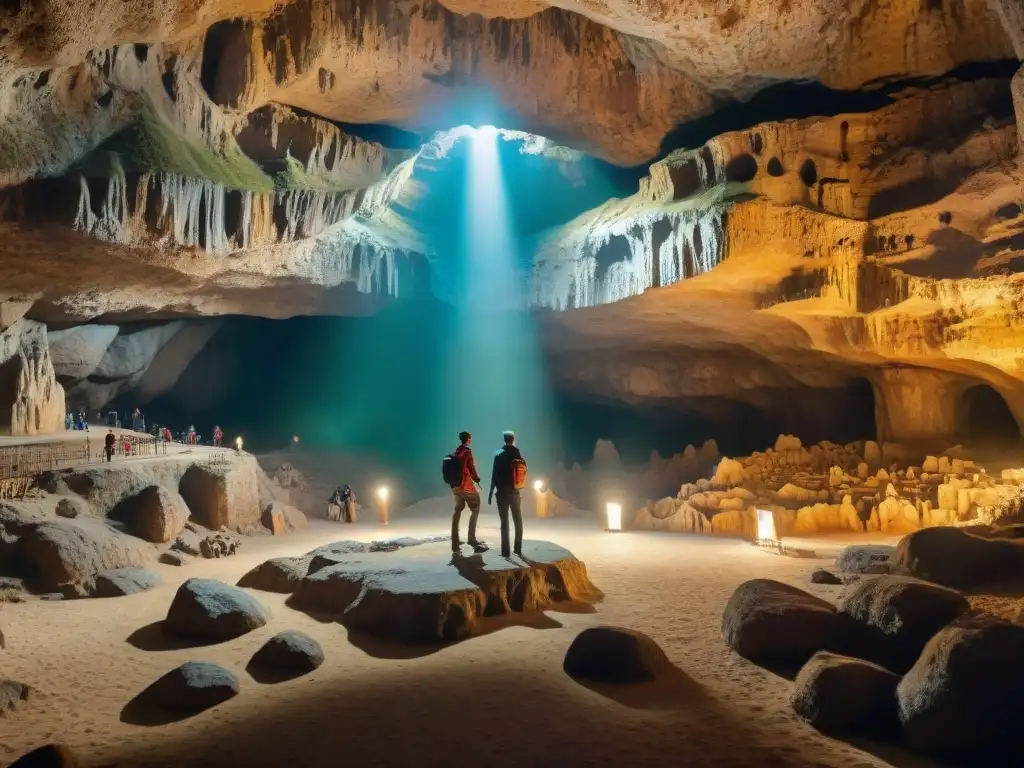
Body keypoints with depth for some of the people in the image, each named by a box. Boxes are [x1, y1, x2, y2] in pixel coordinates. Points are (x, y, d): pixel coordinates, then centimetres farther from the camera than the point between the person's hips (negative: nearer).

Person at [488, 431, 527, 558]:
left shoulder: (499, 456, -9)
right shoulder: (519, 456, 1)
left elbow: (495, 476, -10)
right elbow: (523, 474, 6)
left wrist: (490, 493, -4)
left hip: (502, 493, -3)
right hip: (515, 493, 3)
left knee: (504, 522, 0)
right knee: (518, 521, 13)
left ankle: (506, 551, -1)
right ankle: (518, 549, 16)